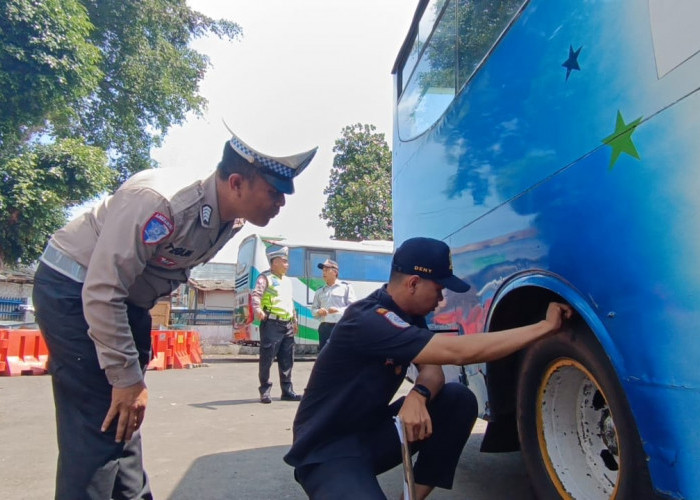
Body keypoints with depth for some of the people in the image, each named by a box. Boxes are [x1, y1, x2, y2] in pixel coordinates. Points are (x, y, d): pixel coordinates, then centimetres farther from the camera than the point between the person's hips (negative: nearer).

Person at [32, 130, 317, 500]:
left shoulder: (230, 220, -5)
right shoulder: (160, 202, -32)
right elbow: (102, 292, -30)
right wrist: (126, 378, -23)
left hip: (126, 298, 8)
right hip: (74, 289, -8)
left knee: (124, 420, 13)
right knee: (102, 424, -11)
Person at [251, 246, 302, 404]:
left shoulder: (287, 281, 20)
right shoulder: (265, 278, -4)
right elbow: (256, 295, -18)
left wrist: (294, 320, 29)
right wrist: (258, 309, -36)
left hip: (287, 325, 8)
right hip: (271, 324, -7)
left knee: (287, 360, 11)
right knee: (267, 359, -2)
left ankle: (287, 391, 20)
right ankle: (265, 391, 8)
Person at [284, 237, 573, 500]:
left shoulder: (409, 315, 3)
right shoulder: (369, 321, -28)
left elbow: (432, 369, 1)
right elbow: (458, 352, -33)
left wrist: (418, 395, -25)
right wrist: (545, 326, -27)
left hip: (371, 430, 9)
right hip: (328, 450, -9)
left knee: (459, 400, -9)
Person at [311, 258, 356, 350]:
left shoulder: (345, 287, 3)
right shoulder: (320, 291, 18)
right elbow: (313, 309, 17)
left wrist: (339, 310, -22)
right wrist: (318, 312, -7)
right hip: (324, 327, 5)